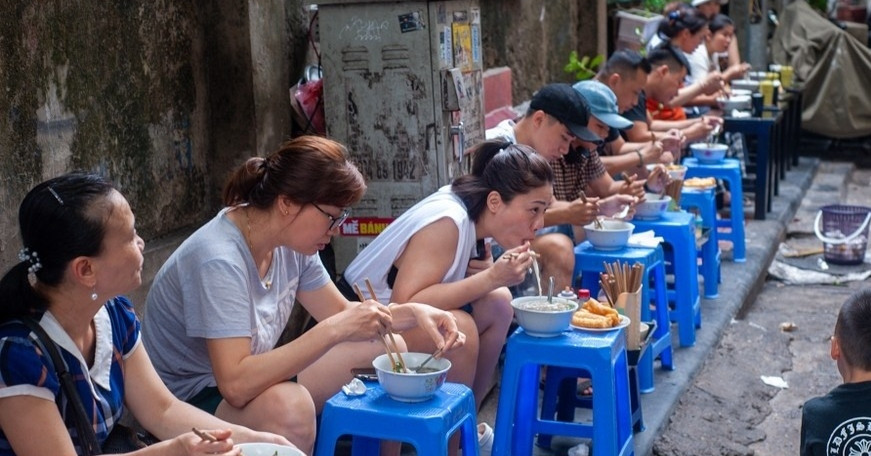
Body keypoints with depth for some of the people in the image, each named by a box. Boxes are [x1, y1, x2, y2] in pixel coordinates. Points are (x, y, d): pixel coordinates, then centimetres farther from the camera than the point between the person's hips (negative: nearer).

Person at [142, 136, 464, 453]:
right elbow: (236, 385, -37)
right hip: (191, 404, -8)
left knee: (386, 349, 3)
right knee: (289, 404, -38)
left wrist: (414, 312, -10)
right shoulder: (218, 260, -29)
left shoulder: (290, 244, -6)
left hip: (252, 378, 8)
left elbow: (341, 312, 7)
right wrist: (335, 331, -36)